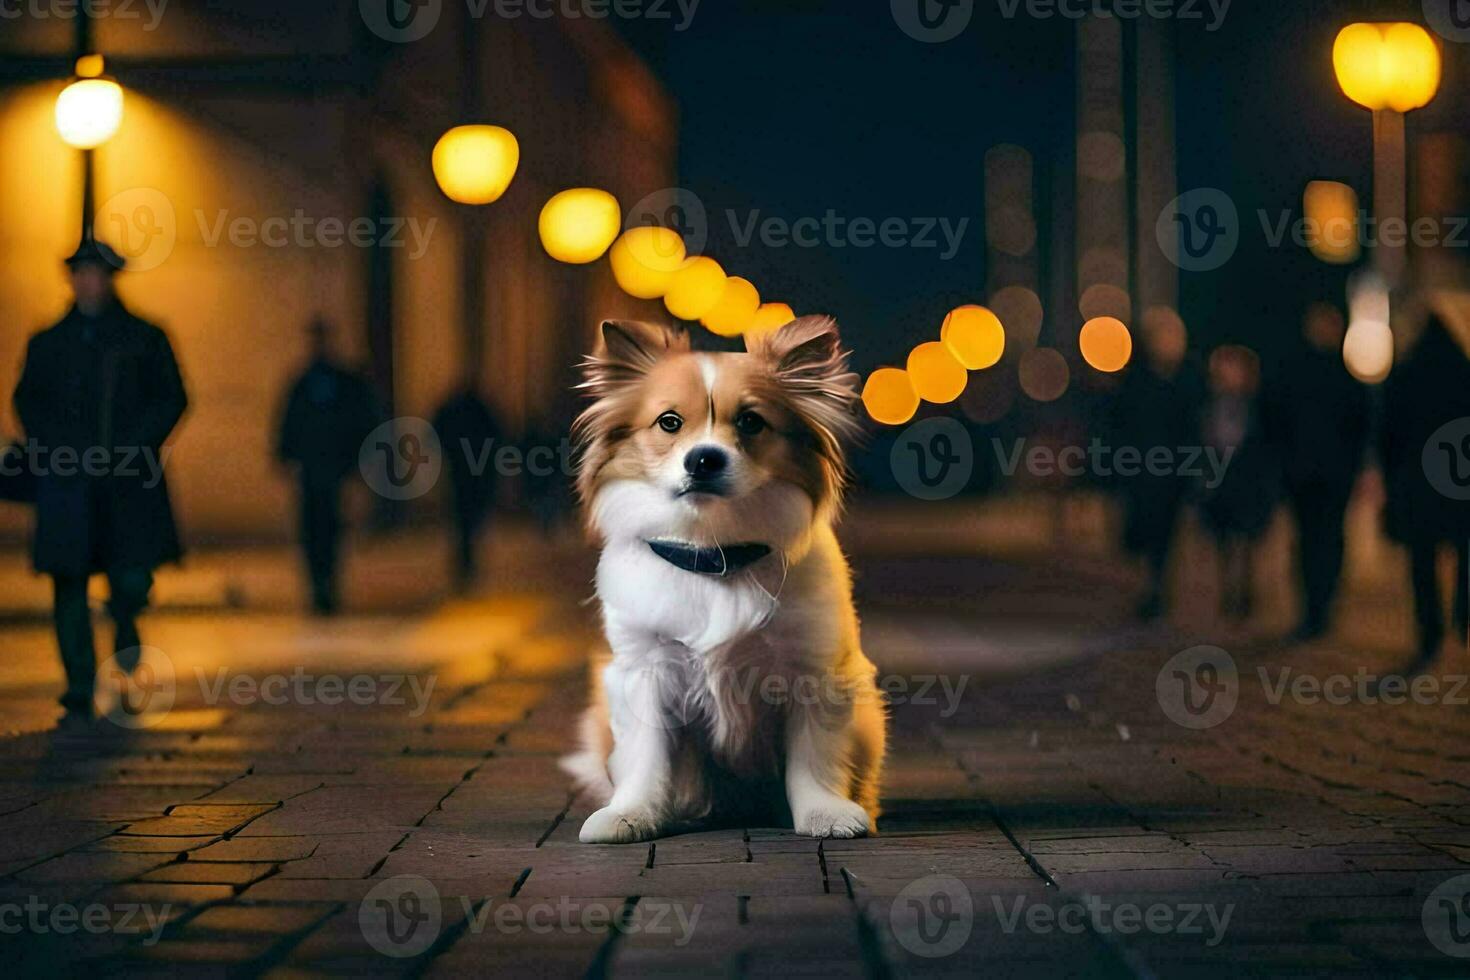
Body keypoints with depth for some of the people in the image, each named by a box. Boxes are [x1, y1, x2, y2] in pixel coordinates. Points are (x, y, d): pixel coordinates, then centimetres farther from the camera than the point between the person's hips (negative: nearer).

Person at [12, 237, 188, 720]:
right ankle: (80, 688, 4)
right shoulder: (48, 344, 12)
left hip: (129, 484, -1)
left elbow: (172, 398, 5)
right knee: (70, 583, -3)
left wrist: (133, 449, -7)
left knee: (133, 580, -9)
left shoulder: (144, 339, 9)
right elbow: (27, 402, 13)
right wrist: (53, 451, -4)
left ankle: (124, 623, 26)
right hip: (68, 483, 1)